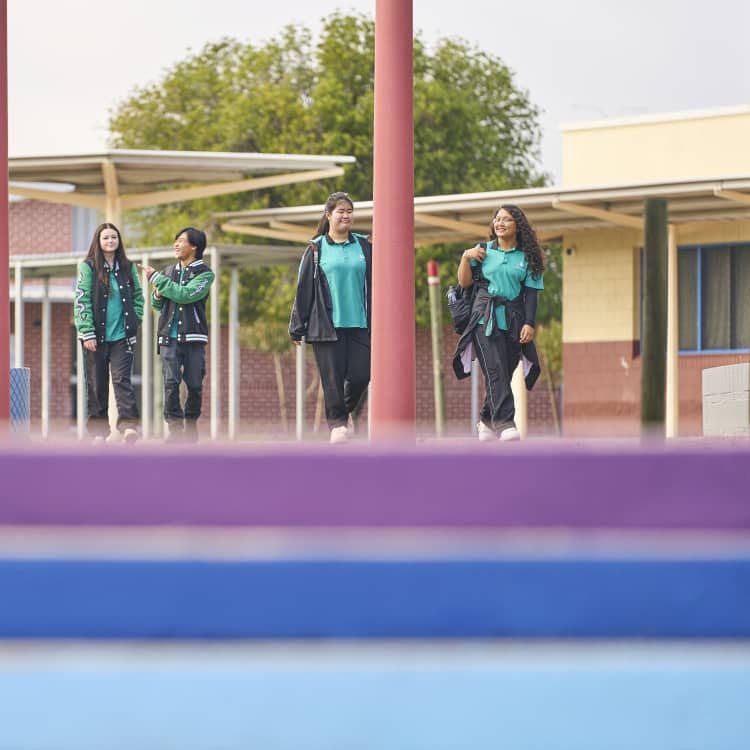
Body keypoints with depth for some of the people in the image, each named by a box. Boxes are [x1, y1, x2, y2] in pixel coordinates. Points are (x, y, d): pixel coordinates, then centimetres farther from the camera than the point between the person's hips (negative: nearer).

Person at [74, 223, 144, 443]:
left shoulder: (127, 268, 9)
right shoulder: (88, 268, 0)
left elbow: (138, 296, 19)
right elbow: (82, 301, -4)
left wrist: (134, 320, 5)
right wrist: (87, 333, -11)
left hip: (122, 336, 1)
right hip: (96, 336, -1)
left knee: (122, 380, -12)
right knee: (97, 384, 4)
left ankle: (128, 425, -23)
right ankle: (99, 430, 10)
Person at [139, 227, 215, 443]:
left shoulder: (204, 273, -1)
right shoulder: (169, 272, 14)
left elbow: (185, 295, -17)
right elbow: (158, 305, 22)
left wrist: (156, 278, -12)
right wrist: (157, 295, -2)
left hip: (193, 337, -3)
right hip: (169, 337, 3)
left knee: (194, 385, 1)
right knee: (171, 383, -8)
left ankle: (191, 426, 14)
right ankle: (175, 428, -7)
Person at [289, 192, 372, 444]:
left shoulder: (364, 246, 11)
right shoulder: (316, 250, 4)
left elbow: (374, 286, 11)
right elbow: (303, 289, 4)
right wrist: (297, 327, 0)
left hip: (358, 323, 2)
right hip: (327, 325, -2)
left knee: (360, 375, -4)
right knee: (333, 377, -4)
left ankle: (346, 411, 23)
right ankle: (337, 423, 8)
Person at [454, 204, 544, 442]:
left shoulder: (526, 257, 8)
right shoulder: (483, 251, 9)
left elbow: (530, 292, 6)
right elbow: (465, 282, 9)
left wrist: (529, 323, -3)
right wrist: (466, 258, -5)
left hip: (513, 321, 2)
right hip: (485, 319, -2)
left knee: (503, 374, 3)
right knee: (495, 371, -17)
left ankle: (487, 421, 21)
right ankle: (505, 423, -28)